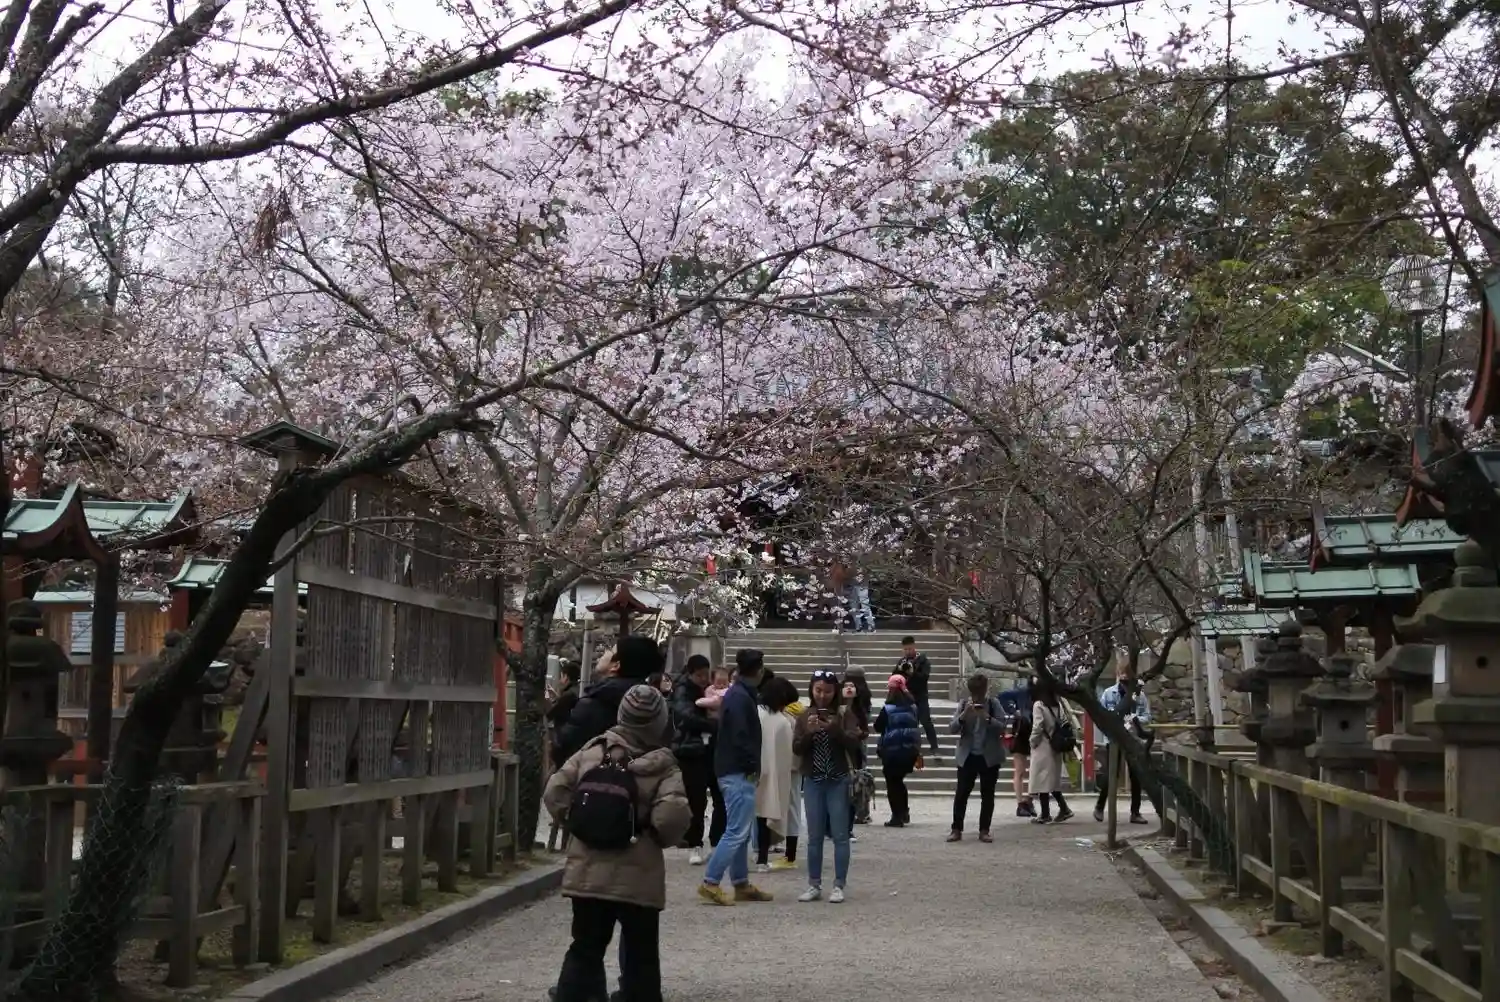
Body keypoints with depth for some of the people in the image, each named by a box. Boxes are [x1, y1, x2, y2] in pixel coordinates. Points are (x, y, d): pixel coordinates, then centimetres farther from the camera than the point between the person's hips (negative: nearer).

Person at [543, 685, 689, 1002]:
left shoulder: (592, 752, 1)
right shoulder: (664, 767, -9)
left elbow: (554, 793, 0)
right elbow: (672, 816, -22)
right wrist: (660, 838, -2)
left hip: (588, 871, 3)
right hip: (639, 877, -3)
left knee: (584, 950, 13)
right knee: (641, 956, 10)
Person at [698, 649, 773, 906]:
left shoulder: (737, 694, 15)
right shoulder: (741, 698, -17)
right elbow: (741, 737, -23)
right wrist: (753, 765, -13)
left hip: (733, 771, 11)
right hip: (739, 772, -11)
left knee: (741, 831, 14)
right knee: (737, 831, -9)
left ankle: (741, 884, 19)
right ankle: (710, 883, -9)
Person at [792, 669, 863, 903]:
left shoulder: (844, 714, -2)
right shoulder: (805, 717, 5)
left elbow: (855, 744, -10)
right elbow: (796, 749, -1)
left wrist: (835, 729, -26)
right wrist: (809, 732, -18)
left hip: (838, 782, -2)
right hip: (812, 782, 2)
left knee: (839, 835, -1)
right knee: (814, 837, 6)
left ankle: (839, 886, 3)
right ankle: (814, 885, 13)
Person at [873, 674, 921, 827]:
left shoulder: (887, 709, -14)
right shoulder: (913, 708, 0)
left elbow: (878, 727, -4)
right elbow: (916, 726, 9)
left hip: (892, 751, -5)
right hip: (910, 750, 5)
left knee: (892, 783, 7)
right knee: (898, 780, 22)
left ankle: (897, 816, 4)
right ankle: (904, 812, 24)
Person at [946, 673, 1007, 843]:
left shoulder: (994, 704, -2)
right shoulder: (964, 704, 1)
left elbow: (1002, 728, -9)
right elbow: (952, 728, -6)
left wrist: (987, 718, -24)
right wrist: (964, 715, -22)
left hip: (989, 757, 0)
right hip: (967, 756, 0)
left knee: (987, 794, 4)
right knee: (961, 793, -1)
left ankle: (984, 831, 11)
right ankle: (956, 829, 7)